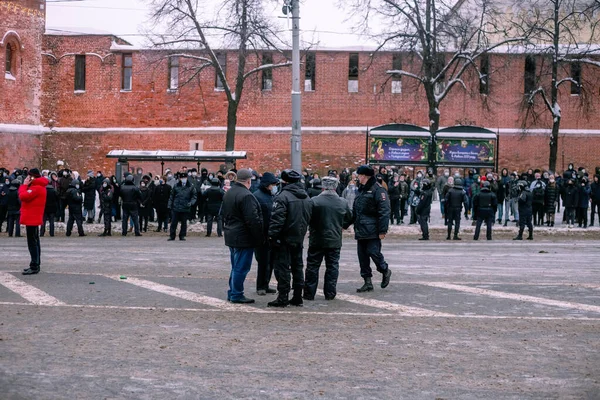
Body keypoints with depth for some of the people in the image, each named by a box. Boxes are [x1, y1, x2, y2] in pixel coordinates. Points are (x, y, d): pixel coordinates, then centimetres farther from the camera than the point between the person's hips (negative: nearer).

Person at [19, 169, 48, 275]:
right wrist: (25, 185, 3)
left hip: (32, 218, -11)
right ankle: (35, 265, 21)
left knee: (32, 243, -9)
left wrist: (24, 185, -12)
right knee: (34, 242, 15)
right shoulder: (37, 186, 17)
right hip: (33, 218, 11)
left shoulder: (36, 187, -17)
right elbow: (23, 195, 17)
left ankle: (34, 266, -9)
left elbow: (23, 196, -24)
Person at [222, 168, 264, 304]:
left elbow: (224, 215, 21)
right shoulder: (246, 196, -20)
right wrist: (260, 238, -15)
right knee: (241, 267, -3)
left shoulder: (228, 194, 12)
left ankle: (232, 293, 23)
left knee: (236, 266, 18)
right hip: (244, 239, -9)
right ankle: (236, 295, 1)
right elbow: (253, 220, -21)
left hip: (231, 236, 10)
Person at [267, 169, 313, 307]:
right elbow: (309, 218, 16)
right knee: (297, 267, 13)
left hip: (284, 239, -8)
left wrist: (272, 236, -15)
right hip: (299, 239, 8)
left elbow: (277, 219, -20)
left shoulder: (283, 196, -15)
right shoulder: (306, 198, 11)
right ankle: (297, 297, 16)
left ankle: (283, 297, -3)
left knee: (282, 267, -3)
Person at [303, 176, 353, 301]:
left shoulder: (314, 201, -12)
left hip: (317, 240, -2)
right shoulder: (343, 203, -1)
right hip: (335, 240, 2)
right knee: (332, 266, 10)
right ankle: (330, 293, 10)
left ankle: (309, 293, 9)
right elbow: (350, 219, 12)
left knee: (312, 266, 6)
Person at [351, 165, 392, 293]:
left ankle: (385, 271, 17)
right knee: (362, 256, 7)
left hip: (372, 231, -8)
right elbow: (354, 211, 24)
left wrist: (382, 230, -20)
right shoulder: (361, 190, 17)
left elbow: (384, 211, -16)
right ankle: (367, 282, 14)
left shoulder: (377, 190, -10)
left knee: (373, 252, -10)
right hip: (360, 230, 8)